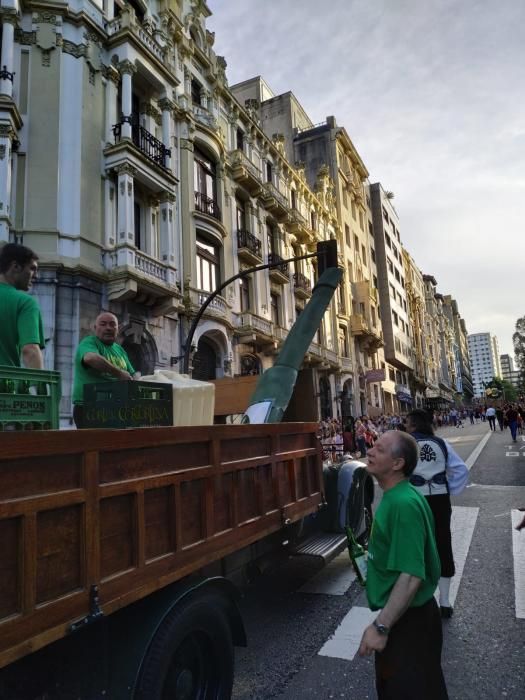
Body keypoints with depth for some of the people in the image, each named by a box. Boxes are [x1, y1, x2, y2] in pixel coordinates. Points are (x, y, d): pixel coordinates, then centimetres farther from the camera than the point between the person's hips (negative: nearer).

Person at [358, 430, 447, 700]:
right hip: (399, 613, 9)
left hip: (409, 619, -9)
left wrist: (381, 627, -28)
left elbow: (411, 576, -32)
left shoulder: (403, 503, -29)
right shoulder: (395, 497, 1)